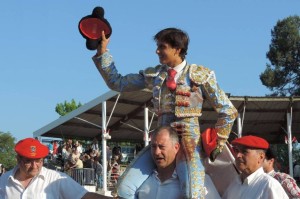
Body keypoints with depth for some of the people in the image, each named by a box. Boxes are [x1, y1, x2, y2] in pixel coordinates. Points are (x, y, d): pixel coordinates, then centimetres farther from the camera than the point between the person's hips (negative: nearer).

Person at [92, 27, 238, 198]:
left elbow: (228, 111, 3)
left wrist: (217, 145, 1)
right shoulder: (154, 75, 9)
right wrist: (102, 52, 8)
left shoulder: (200, 75, -2)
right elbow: (117, 83, 13)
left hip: (189, 140, -4)